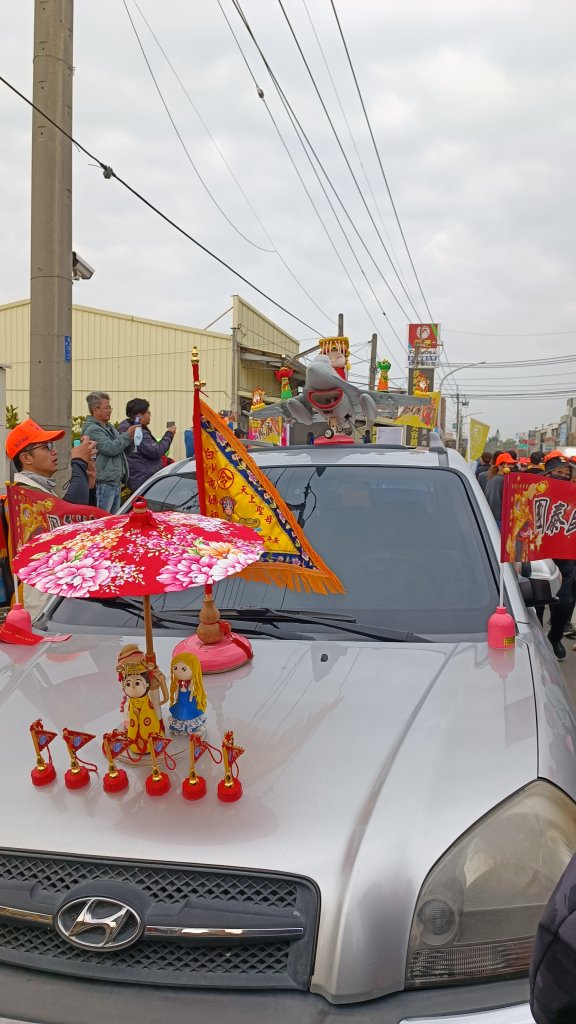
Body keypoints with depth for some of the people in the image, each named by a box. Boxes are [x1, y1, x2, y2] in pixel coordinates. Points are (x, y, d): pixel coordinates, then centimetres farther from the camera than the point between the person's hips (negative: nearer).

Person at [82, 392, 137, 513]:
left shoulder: (108, 426, 18)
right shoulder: (92, 429, -12)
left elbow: (119, 447, 25)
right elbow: (110, 448, -22)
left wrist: (131, 439, 5)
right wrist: (127, 436, -12)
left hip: (116, 481, 10)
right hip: (104, 483, -10)